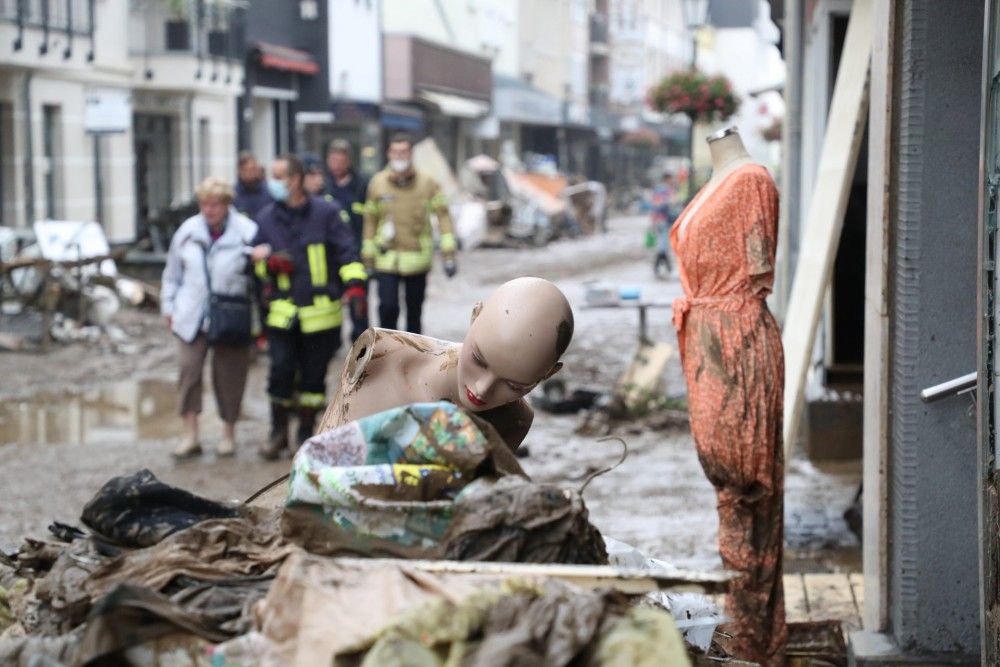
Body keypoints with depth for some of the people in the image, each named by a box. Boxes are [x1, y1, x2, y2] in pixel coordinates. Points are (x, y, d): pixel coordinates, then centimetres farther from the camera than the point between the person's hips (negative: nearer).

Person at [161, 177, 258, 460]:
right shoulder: (188, 231, 4)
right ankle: (190, 435, 0)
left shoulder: (247, 233, -9)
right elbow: (173, 272, 14)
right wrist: (169, 306, 14)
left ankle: (228, 433, 22)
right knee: (189, 368, -5)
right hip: (192, 316, 3)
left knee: (229, 375, 6)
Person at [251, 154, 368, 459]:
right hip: (283, 311, 2)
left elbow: (347, 253, -4)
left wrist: (355, 286, -16)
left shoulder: (326, 213, -3)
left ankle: (306, 434, 20)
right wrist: (270, 263, -8)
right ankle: (278, 433, 13)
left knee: (313, 374, 6)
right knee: (280, 371, -4)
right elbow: (258, 257, 15)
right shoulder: (268, 217, 6)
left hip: (321, 311, -2)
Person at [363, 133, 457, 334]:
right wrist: (368, 257, 8)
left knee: (414, 310, 11)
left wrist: (449, 255, -9)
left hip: (417, 260, 1)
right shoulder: (377, 183, 0)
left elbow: (443, 216, -2)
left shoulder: (427, 183, -3)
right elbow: (370, 220, 6)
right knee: (388, 307, -14)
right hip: (387, 259, -1)